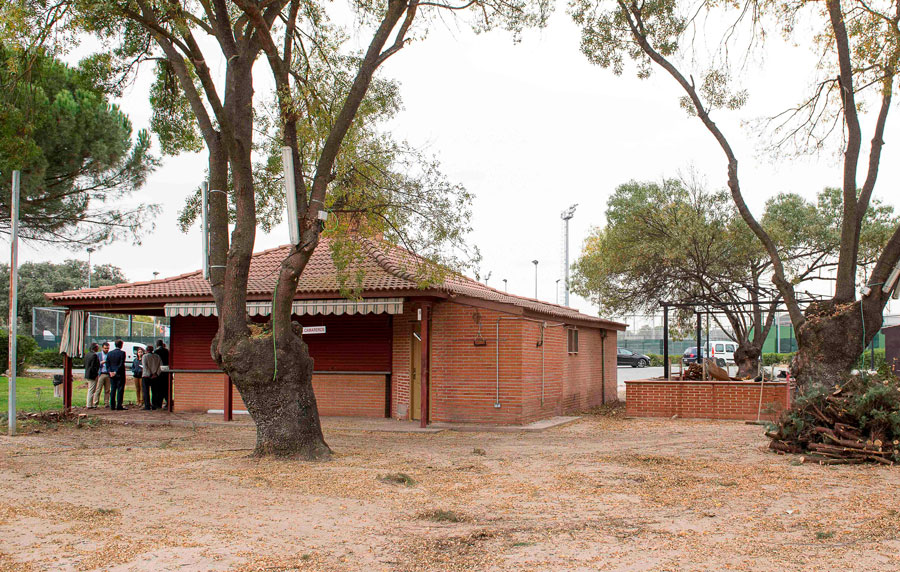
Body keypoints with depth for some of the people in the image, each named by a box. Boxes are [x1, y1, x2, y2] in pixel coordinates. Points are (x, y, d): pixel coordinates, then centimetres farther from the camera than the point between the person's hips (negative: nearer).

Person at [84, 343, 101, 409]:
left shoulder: (87, 354, 12)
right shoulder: (94, 355, -17)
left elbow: (85, 365, 17)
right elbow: (93, 366, -21)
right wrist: (96, 375, -15)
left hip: (87, 374, 10)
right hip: (93, 375, -10)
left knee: (90, 390, 17)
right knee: (91, 390, -4)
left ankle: (88, 404, 22)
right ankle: (89, 405, -1)